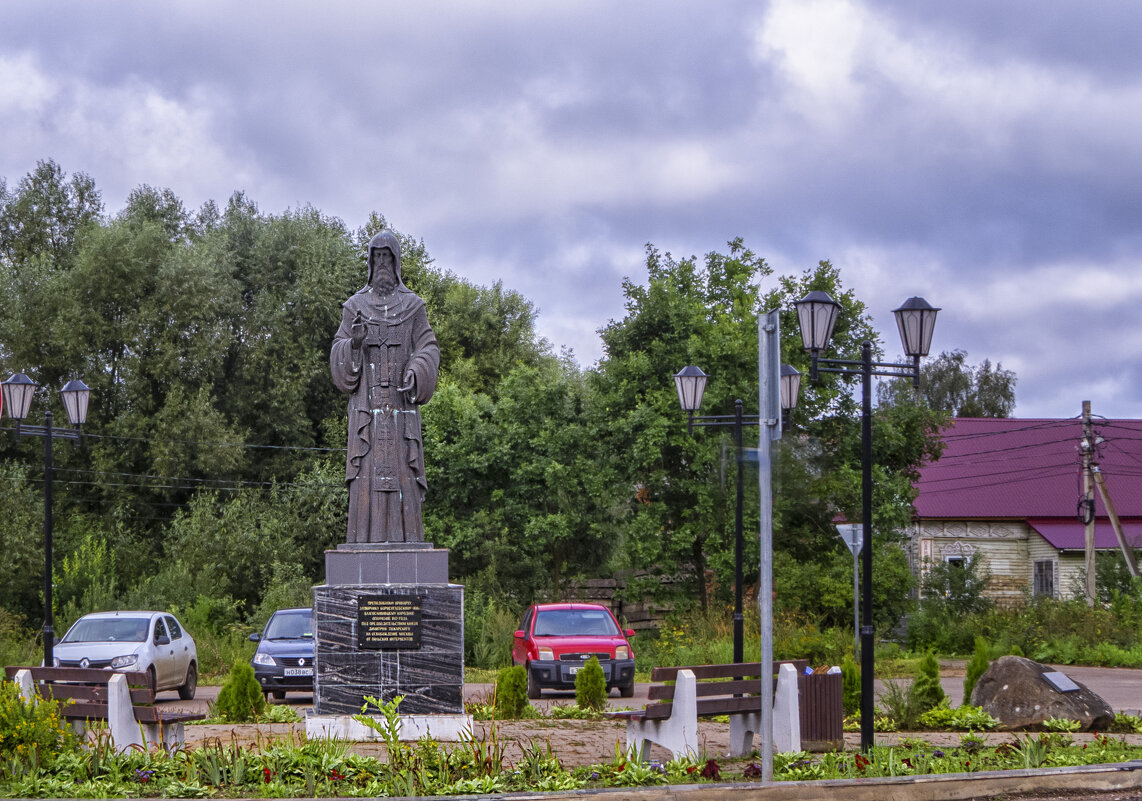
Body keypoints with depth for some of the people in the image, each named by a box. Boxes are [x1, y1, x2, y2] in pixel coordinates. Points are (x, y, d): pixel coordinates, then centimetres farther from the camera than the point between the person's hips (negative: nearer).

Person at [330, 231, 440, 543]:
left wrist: (414, 376, -19)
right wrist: (353, 344, -18)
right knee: (366, 481, -6)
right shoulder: (355, 308, 10)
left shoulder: (413, 307, 9)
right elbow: (339, 363, 4)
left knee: (403, 482, -4)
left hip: (402, 410, 0)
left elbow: (428, 353, 2)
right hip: (367, 410, 0)